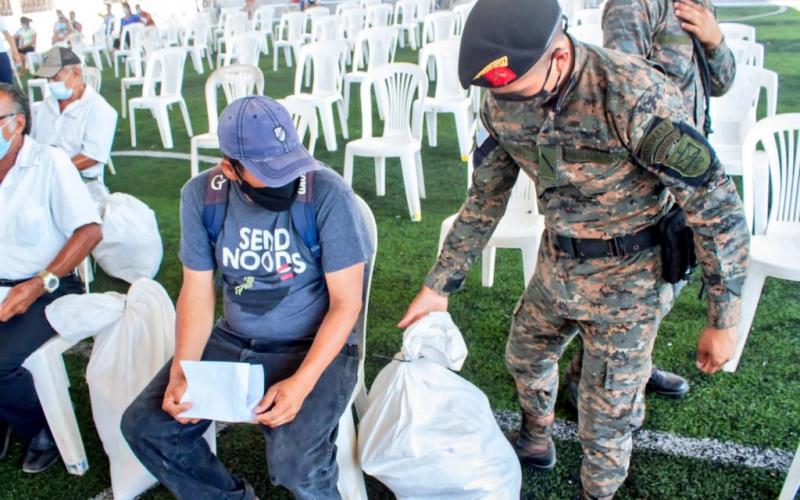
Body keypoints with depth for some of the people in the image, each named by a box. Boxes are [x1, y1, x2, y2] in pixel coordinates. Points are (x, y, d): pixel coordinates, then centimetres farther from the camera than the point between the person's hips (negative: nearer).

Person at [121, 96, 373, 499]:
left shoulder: (328, 195, -21)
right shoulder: (201, 195, -8)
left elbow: (345, 303, -16)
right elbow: (197, 292, 0)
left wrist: (301, 383, -26)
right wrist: (181, 373, -14)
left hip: (315, 346, -5)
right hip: (233, 341, 5)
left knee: (294, 462, -28)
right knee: (144, 426, -5)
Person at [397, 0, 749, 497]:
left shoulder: (637, 97, -31)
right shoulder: (502, 102, -12)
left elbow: (718, 206, -22)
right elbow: (485, 197, 3)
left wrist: (724, 320, -16)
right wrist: (439, 285, 5)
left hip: (628, 279, -6)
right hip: (556, 265, 6)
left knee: (607, 418, 7)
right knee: (525, 356, 26)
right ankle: (536, 441, 57)